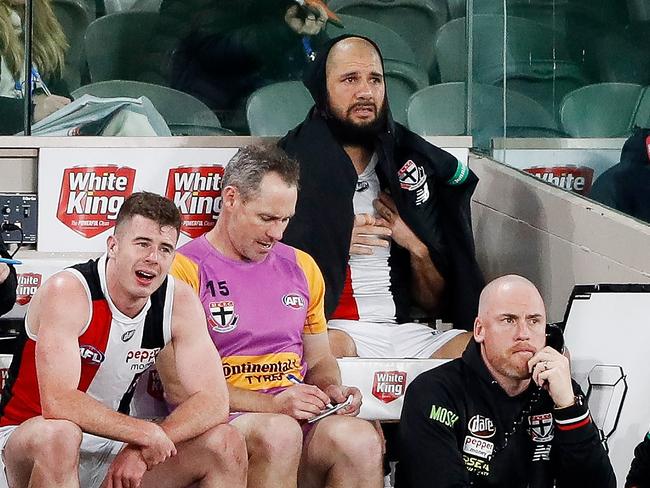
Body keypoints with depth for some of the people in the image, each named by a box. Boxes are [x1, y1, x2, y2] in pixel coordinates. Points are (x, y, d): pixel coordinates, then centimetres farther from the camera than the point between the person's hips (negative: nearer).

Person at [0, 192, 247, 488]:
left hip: (109, 445, 5)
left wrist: (142, 449, -24)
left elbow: (213, 401, -10)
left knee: (226, 445, -11)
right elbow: (57, 402, -32)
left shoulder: (180, 301, -5)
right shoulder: (67, 293, -21)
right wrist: (146, 433, -30)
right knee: (59, 433, -39)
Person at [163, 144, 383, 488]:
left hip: (297, 419, 4)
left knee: (361, 439, -30)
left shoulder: (301, 268, 19)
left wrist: (331, 389, 2)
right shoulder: (184, 270, -1)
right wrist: (272, 404, -16)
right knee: (279, 433, -38)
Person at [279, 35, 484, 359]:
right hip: (333, 329, -4)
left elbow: (437, 305, 20)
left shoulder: (409, 169, 17)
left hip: (405, 330, 4)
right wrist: (337, 244, -7)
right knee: (332, 346, -40)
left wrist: (417, 248, 1)